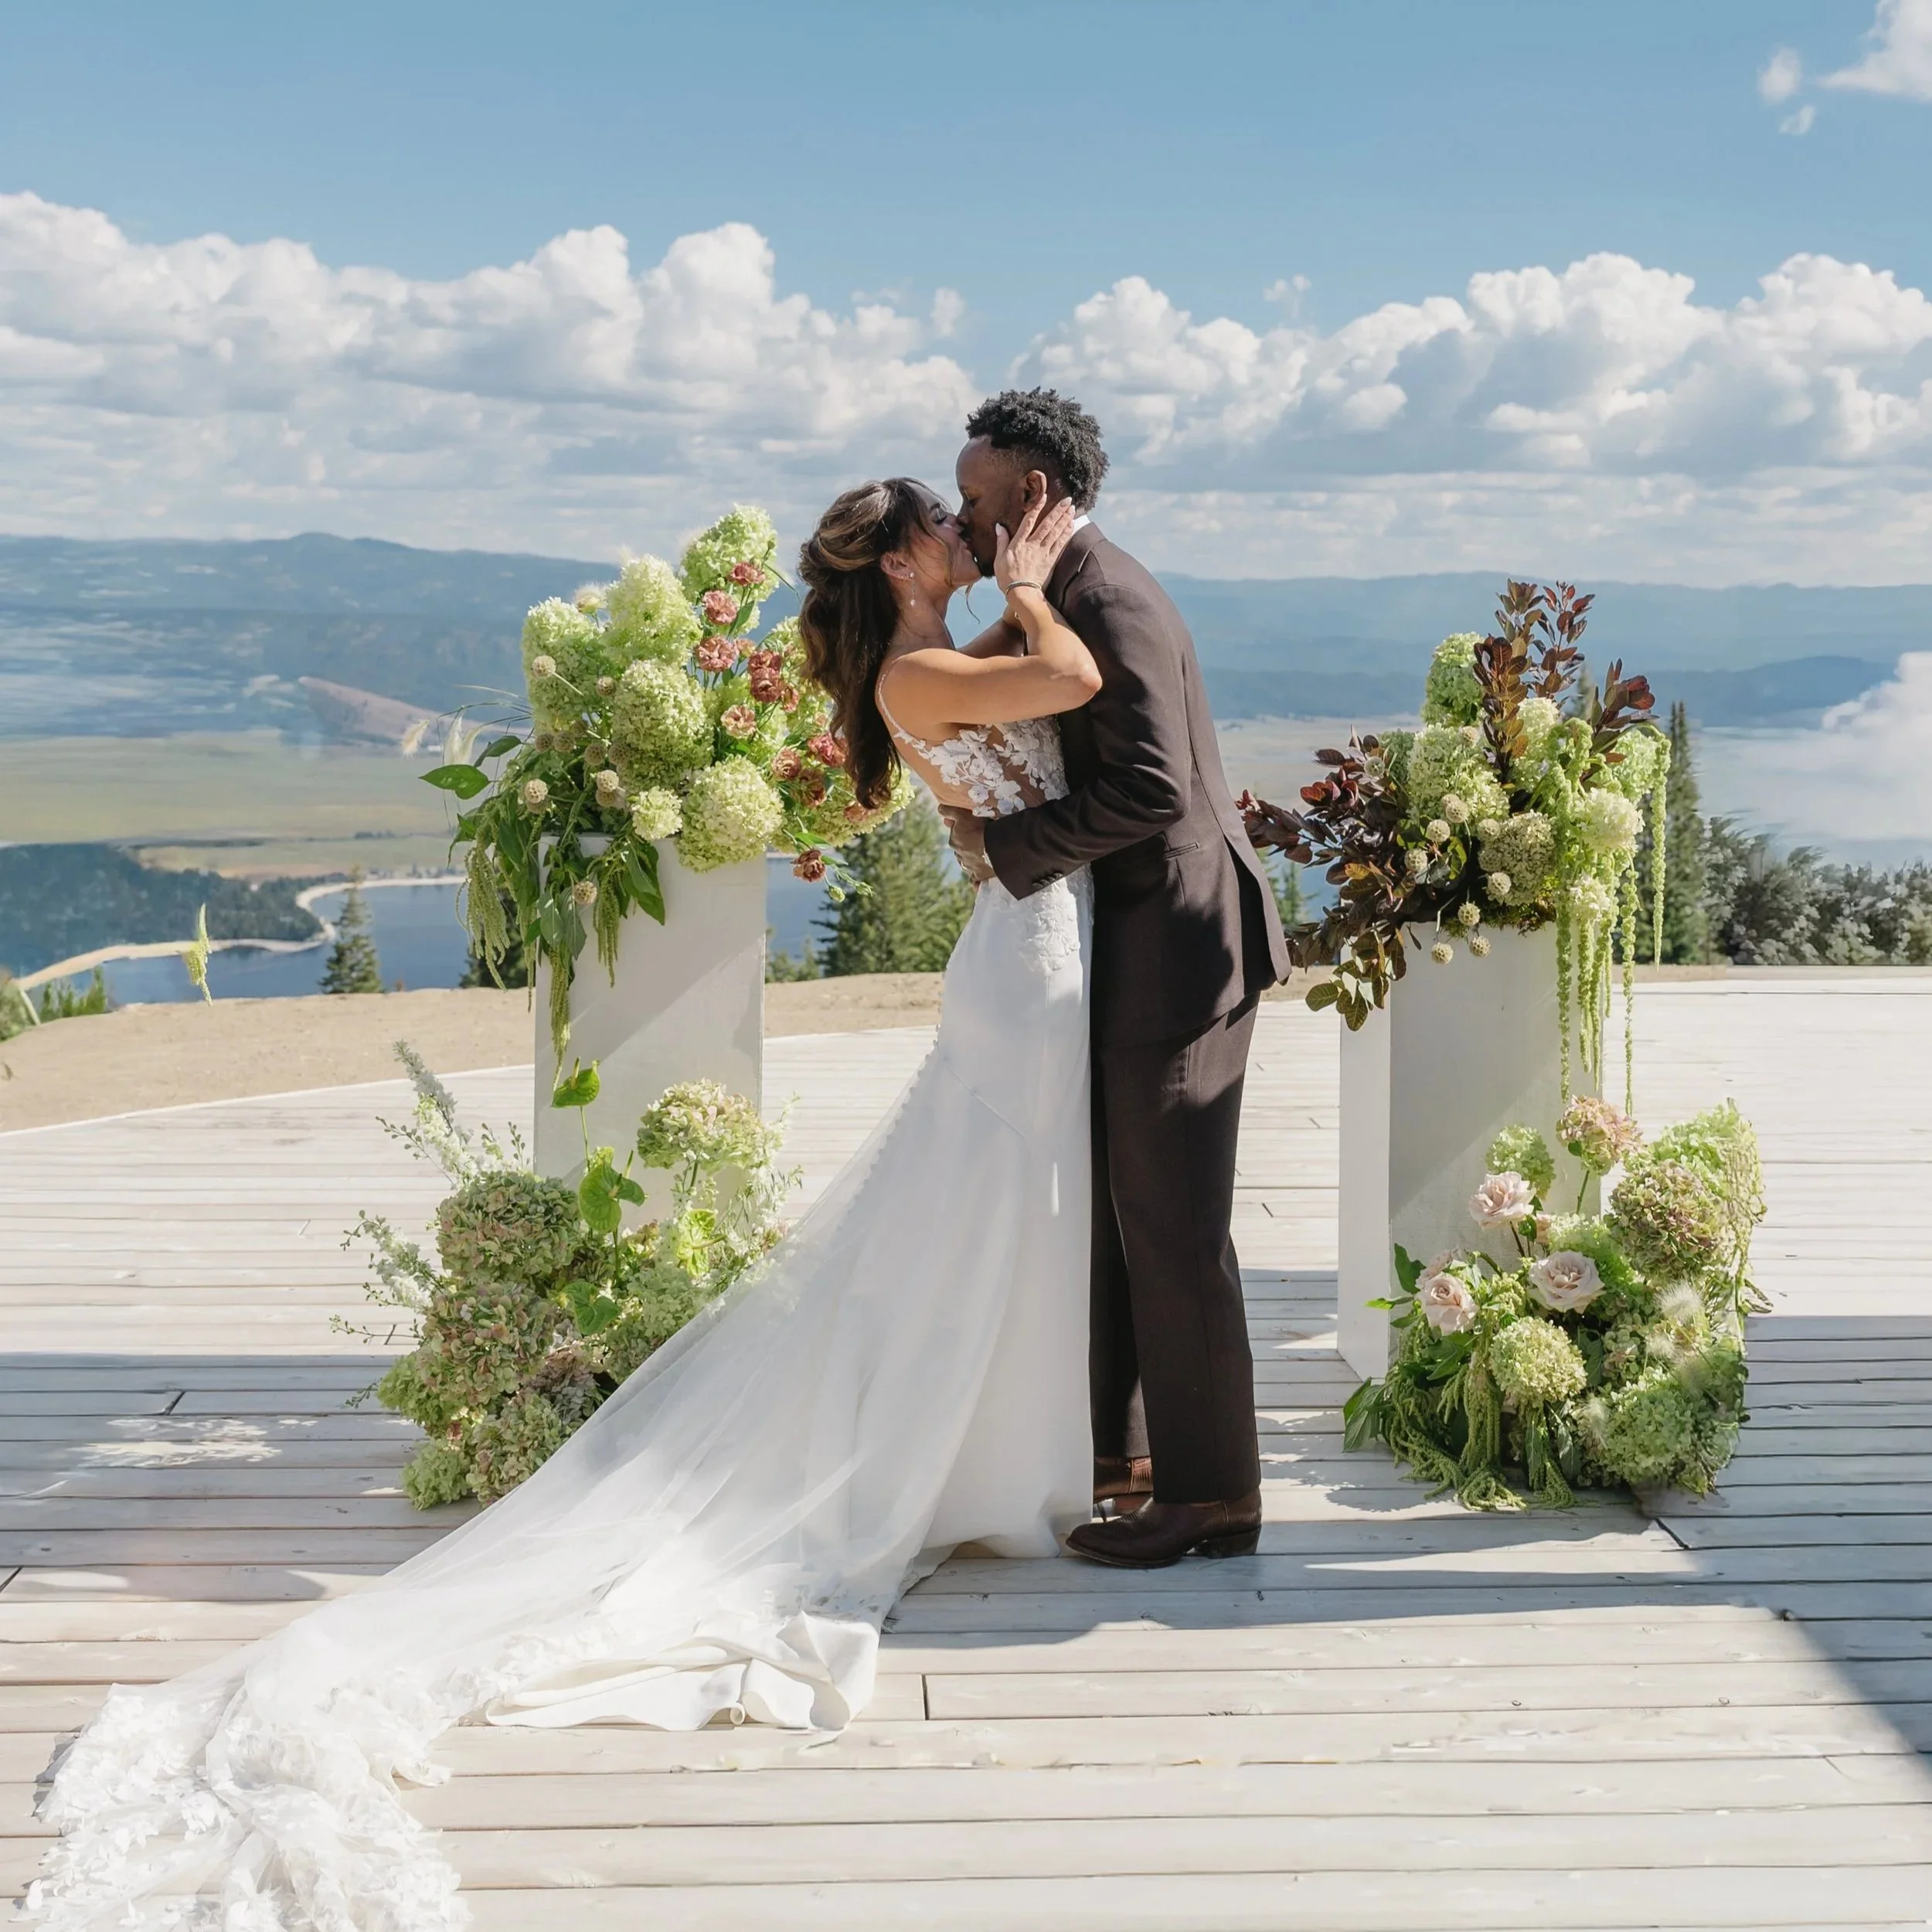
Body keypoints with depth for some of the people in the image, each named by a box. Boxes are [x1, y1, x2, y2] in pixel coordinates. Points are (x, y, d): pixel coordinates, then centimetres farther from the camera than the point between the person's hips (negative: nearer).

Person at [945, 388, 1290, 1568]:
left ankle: (1212, 1495, 5)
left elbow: (1153, 786, -26)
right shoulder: (1066, 599, 14)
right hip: (1132, 948, 10)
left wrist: (1005, 846, -19)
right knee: (1108, 1208, 16)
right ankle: (1114, 1452, 28)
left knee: (1172, 1225, -4)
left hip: (1176, 951, -10)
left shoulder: (1111, 603, -18)